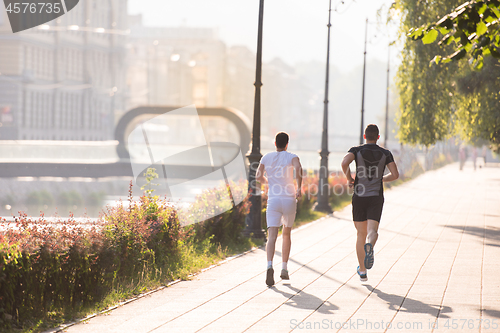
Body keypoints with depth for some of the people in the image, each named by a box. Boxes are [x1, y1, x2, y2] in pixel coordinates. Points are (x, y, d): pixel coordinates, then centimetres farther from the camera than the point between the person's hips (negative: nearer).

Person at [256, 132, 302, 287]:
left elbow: (258, 176, 2)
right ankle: (284, 268, 21)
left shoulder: (266, 157, 8)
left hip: (273, 200, 0)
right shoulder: (291, 157, 1)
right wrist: (299, 187, -9)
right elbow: (298, 168, -20)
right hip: (289, 199, 0)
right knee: (287, 234, 21)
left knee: (272, 236, -11)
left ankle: (270, 266, -35)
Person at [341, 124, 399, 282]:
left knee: (361, 234, 11)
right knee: (372, 231, -9)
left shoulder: (356, 150, 0)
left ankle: (362, 271, 17)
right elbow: (395, 175, -1)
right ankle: (369, 245, -47)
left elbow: (344, 163, -20)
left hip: (359, 197, 1)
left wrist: (349, 178, -2)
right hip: (376, 197, -1)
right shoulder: (385, 154, 4)